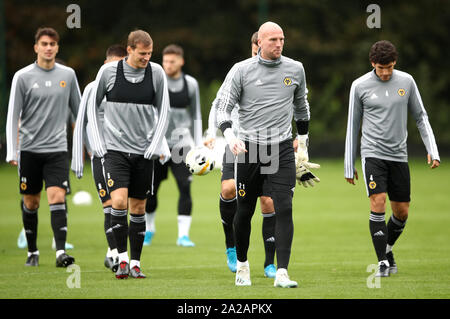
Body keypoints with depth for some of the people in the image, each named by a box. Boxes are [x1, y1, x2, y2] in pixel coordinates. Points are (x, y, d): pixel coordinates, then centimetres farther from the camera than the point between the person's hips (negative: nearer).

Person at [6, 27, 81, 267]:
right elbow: (13, 115, -1)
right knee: (31, 202, 6)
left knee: (57, 197, -13)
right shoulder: (22, 77, -2)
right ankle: (32, 252, 21)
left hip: (57, 149, 1)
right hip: (29, 149, -1)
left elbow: (79, 110, 15)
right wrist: (11, 151, -8)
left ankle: (61, 252, -19)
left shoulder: (68, 75, 6)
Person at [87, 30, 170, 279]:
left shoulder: (156, 73, 0)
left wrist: (155, 144, -1)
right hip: (115, 149, -2)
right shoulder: (108, 71, -4)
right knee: (118, 201, -17)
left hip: (143, 152, 2)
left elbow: (163, 110, 8)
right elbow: (92, 106, 7)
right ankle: (122, 257, -6)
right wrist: (96, 142, 0)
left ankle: (135, 263, 14)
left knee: (138, 208, 5)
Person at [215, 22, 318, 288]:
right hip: (249, 148, -1)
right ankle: (242, 264, 30)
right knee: (245, 212, 7)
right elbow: (223, 107, -3)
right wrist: (230, 136, -20)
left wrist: (303, 138, 27)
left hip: (282, 149, 1)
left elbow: (301, 105, 23)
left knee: (285, 209, -12)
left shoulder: (295, 69, 7)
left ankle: (282, 273, -14)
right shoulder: (241, 70, -2)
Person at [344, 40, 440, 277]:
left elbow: (420, 117, 12)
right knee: (378, 203, -17)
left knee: (402, 212, 4)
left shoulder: (406, 81, 3)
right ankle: (383, 262, -12)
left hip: (399, 155, 3)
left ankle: (387, 250, 30)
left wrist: (432, 150, 2)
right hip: (372, 153, -3)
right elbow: (353, 126, 5)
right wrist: (349, 166, 6)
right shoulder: (360, 86, -2)